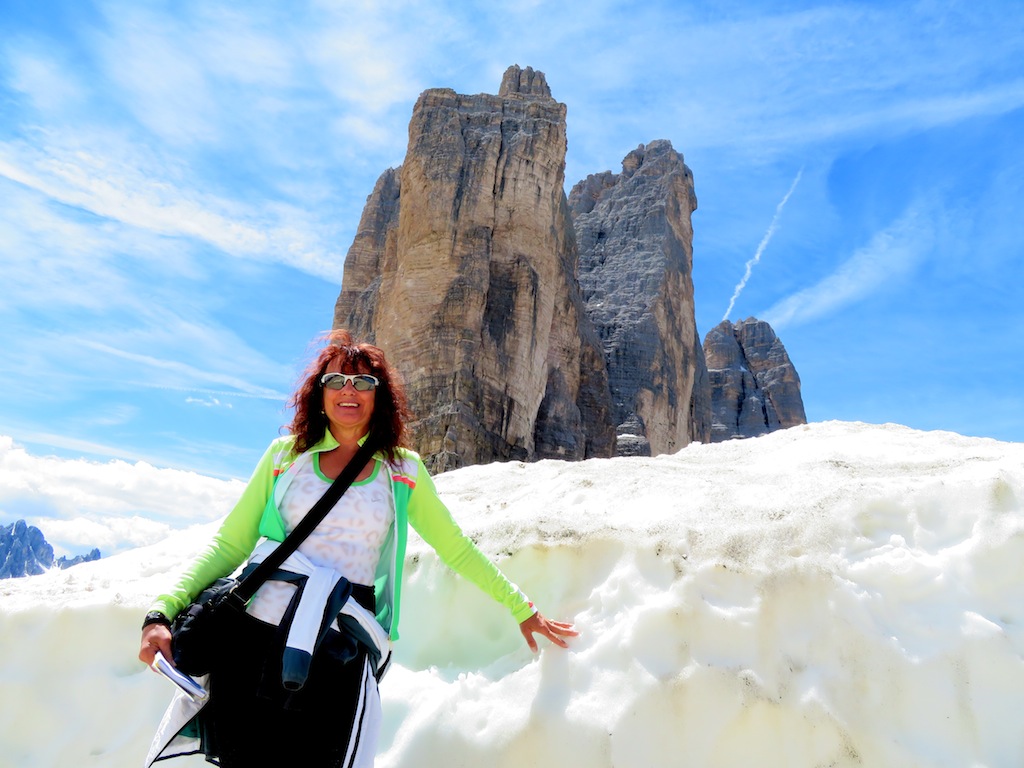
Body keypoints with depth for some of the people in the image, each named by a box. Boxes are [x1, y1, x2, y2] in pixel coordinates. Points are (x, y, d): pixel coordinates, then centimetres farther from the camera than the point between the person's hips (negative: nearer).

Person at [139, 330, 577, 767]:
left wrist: (520, 608, 17)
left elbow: (456, 550, 14)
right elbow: (229, 544, 8)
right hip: (255, 634, 1)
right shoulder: (287, 454, 8)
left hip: (342, 654, -1)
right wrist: (163, 611, -6)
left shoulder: (404, 471, 7)